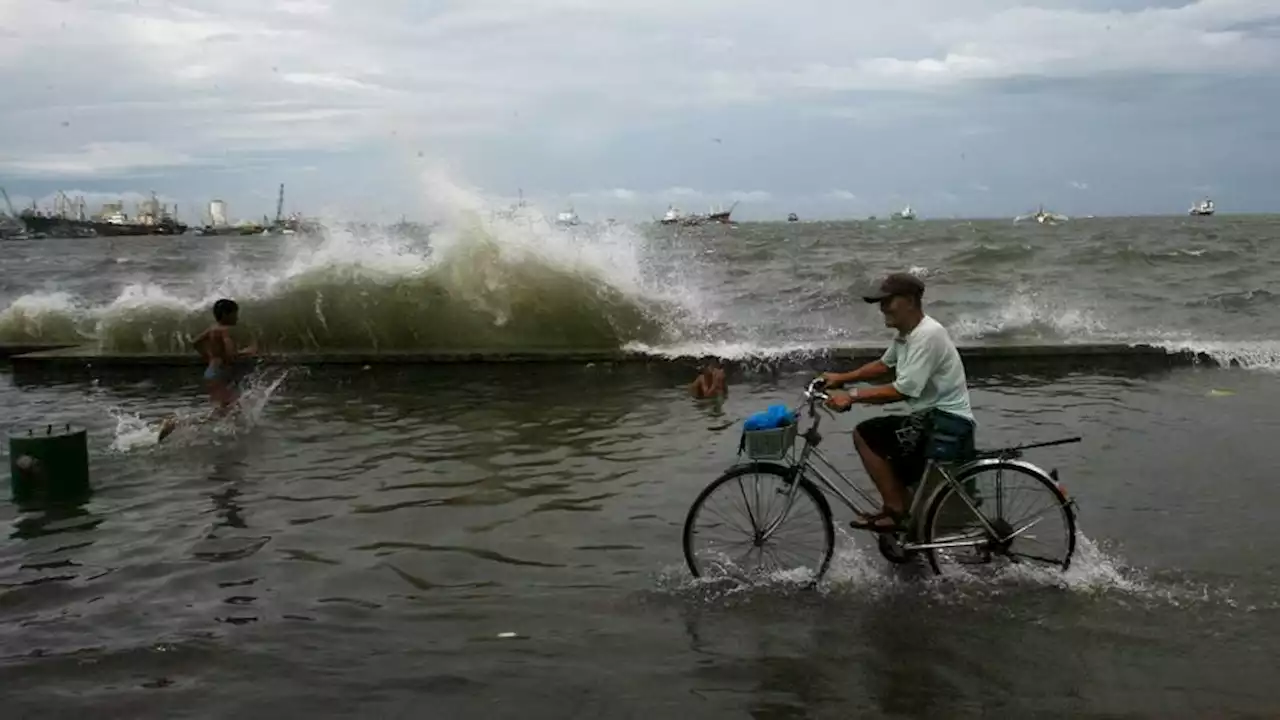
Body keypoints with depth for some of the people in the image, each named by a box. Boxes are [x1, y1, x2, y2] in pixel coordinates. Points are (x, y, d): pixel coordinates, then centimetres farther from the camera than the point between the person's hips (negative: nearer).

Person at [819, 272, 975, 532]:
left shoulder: (928, 335, -21)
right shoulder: (906, 333, 9)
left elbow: (902, 391, -24)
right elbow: (884, 365, 26)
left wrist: (853, 395, -19)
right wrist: (841, 378, 18)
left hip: (948, 423, -10)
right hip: (930, 417, 10)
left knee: (865, 435, -14)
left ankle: (896, 512, -8)